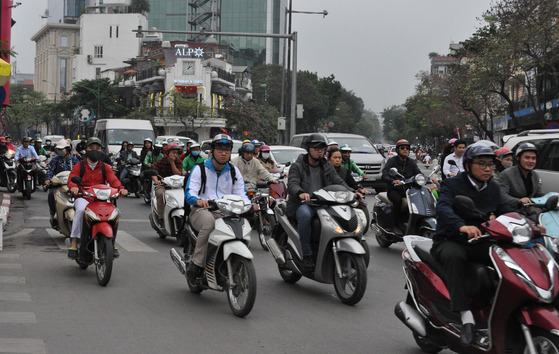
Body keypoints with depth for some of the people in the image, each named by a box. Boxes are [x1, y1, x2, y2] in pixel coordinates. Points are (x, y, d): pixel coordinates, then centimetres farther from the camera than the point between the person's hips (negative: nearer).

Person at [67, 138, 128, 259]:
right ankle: (74, 243, -31)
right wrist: (73, 186, -30)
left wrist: (120, 188, -24)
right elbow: (71, 178, -5)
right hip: (83, 198, -1)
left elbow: (113, 179, -1)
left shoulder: (105, 167, 15)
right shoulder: (79, 166, 10)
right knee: (81, 210, -35)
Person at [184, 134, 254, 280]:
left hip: (225, 213, 4)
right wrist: (198, 200, -32)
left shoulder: (234, 171, 18)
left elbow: (241, 194, 10)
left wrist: (249, 204, -14)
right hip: (201, 211, -3)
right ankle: (197, 264, -34)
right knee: (209, 221, -40)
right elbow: (190, 192, -7)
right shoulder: (200, 169, 6)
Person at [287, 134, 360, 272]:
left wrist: (351, 192, -14)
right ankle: (307, 255, -32)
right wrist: (300, 193, -37)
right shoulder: (297, 166, 4)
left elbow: (338, 182, 8)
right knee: (305, 215, -38)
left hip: (323, 204, 4)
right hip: (302, 204, -4)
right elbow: (292, 184, -12)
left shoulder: (328, 167, 19)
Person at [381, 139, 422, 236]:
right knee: (397, 200, -36)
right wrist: (394, 181, -38)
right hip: (394, 189, -4)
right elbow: (384, 176, -17)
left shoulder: (411, 162, 13)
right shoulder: (392, 161, -2)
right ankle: (396, 226, -25)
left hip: (407, 189, 4)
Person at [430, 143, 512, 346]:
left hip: (480, 244, 5)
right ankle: (466, 317, -43)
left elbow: (505, 211, 13)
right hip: (449, 242, -5)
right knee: (453, 256, -39)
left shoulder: (493, 188, 14)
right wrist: (462, 226, -45)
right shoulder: (451, 185, -6)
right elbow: (443, 209, -25)